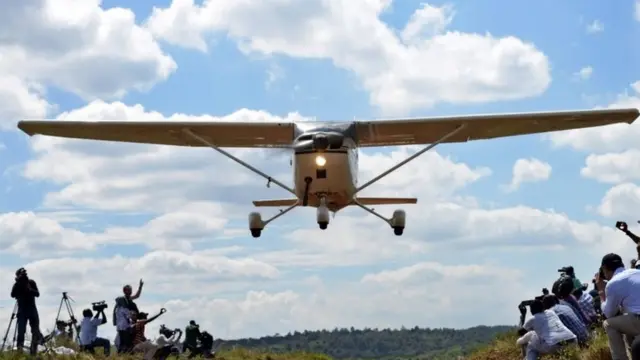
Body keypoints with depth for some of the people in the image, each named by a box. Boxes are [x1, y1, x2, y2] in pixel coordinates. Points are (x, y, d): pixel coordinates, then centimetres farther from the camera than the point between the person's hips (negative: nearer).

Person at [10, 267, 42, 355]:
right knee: (21, 331, -14)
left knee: (35, 331, -2)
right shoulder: (17, 285, 2)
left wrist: (29, 289, -22)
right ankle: (19, 349, -16)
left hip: (32, 309, 1)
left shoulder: (31, 282, 3)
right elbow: (13, 294, -14)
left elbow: (37, 294, -5)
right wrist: (18, 284, -21)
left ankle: (33, 350, 3)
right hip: (22, 310, -1)